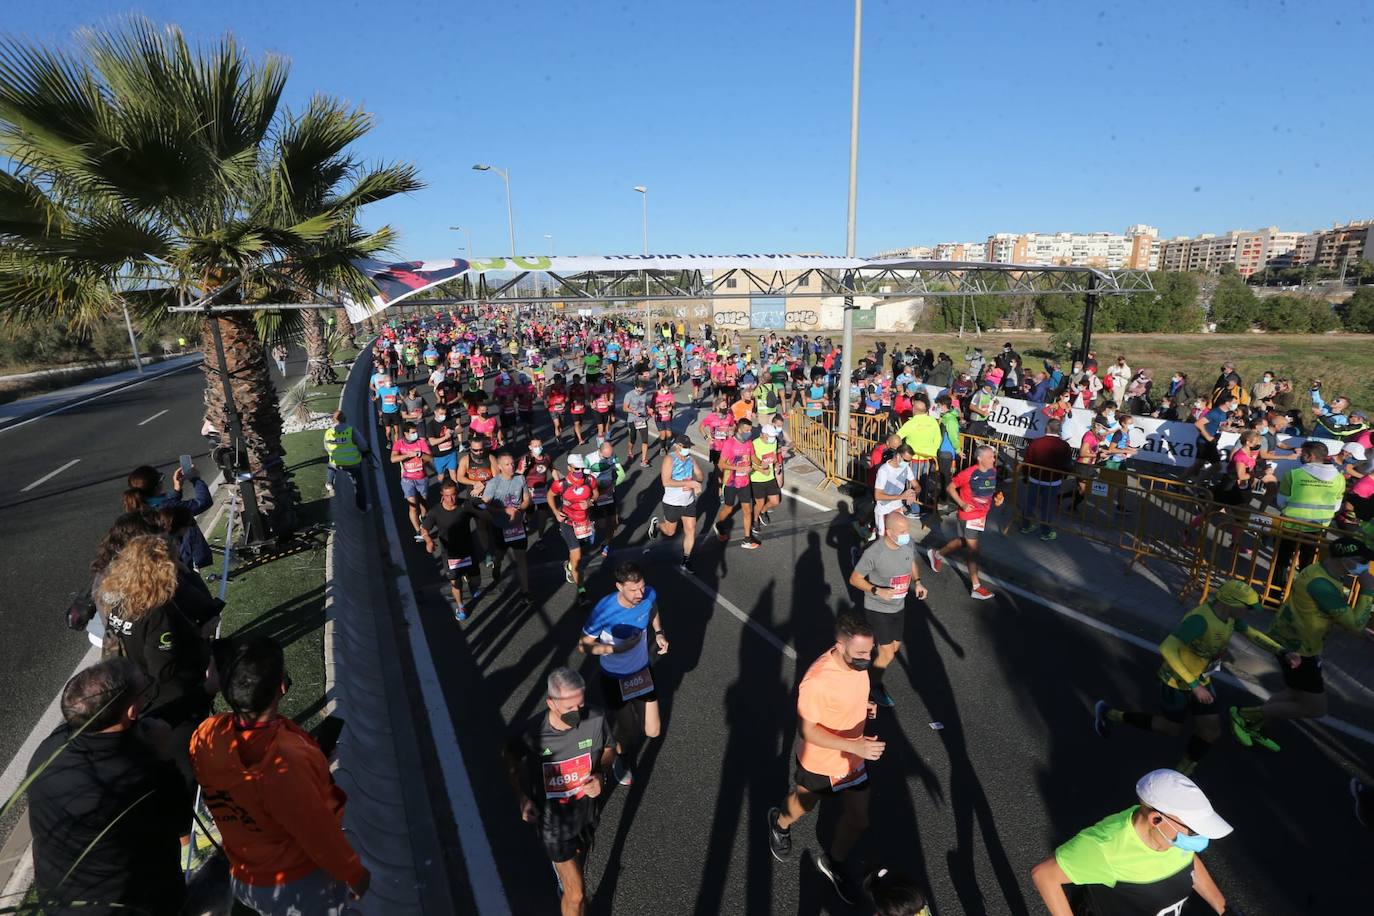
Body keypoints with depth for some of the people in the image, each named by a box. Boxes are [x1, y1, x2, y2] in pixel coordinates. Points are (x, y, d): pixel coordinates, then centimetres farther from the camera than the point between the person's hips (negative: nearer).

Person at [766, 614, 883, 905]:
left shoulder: (857, 661, -16)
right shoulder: (817, 682, -39)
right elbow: (806, 730, -29)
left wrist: (864, 706, -12)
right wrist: (855, 745, -36)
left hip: (853, 760, 5)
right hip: (820, 763, -5)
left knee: (858, 820, 16)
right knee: (803, 805, 24)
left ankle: (833, 864, 45)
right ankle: (780, 822, 59)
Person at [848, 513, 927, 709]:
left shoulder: (908, 544, -11)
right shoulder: (874, 553, -29)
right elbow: (854, 579, -18)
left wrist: (917, 582, -8)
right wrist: (877, 591, -30)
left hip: (899, 606, 6)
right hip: (877, 610, -6)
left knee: (895, 647, 20)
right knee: (887, 655, -1)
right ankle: (873, 688, 23)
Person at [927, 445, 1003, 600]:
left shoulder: (993, 471, -3)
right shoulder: (968, 473, -23)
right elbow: (950, 488, -13)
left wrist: (998, 495, -4)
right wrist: (962, 504, -20)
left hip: (982, 515, 7)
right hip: (969, 516, -7)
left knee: (963, 541, 24)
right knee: (973, 550, -3)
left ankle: (937, 554, 46)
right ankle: (976, 588, 4)